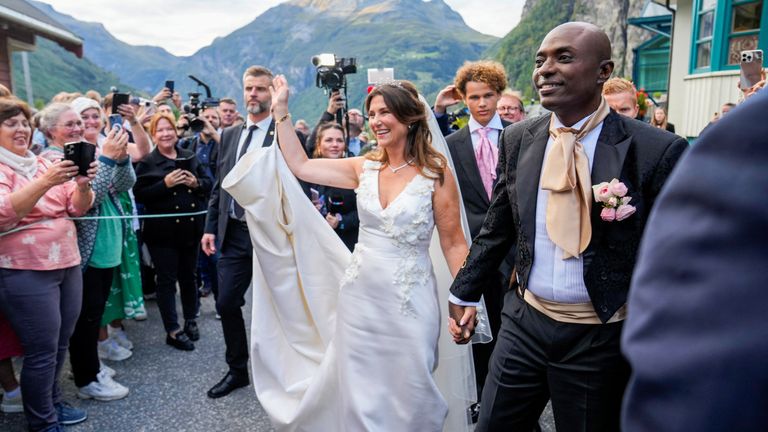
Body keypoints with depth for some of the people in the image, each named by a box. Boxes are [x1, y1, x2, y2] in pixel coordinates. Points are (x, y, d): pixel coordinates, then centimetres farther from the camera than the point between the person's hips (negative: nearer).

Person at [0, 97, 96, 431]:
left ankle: (52, 403, 33)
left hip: (67, 264, 6)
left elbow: (77, 208, 7)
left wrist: (82, 185, -14)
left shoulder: (42, 163, 12)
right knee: (42, 350, 0)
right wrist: (45, 183, -33)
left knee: (61, 343, 14)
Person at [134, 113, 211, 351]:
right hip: (162, 232, -4)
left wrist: (196, 183, -9)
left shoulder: (189, 157, 9)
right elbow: (139, 194, -10)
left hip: (190, 228, 4)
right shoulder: (147, 162, -3)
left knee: (188, 276, 15)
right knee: (167, 280, 4)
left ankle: (191, 321, 32)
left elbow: (208, 184, 11)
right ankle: (173, 331, 13)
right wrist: (165, 184, -20)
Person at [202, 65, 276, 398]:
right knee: (226, 303, 10)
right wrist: (210, 227, 9)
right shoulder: (229, 135, 11)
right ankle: (237, 370, 30)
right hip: (234, 234, 6)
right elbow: (219, 186, 14)